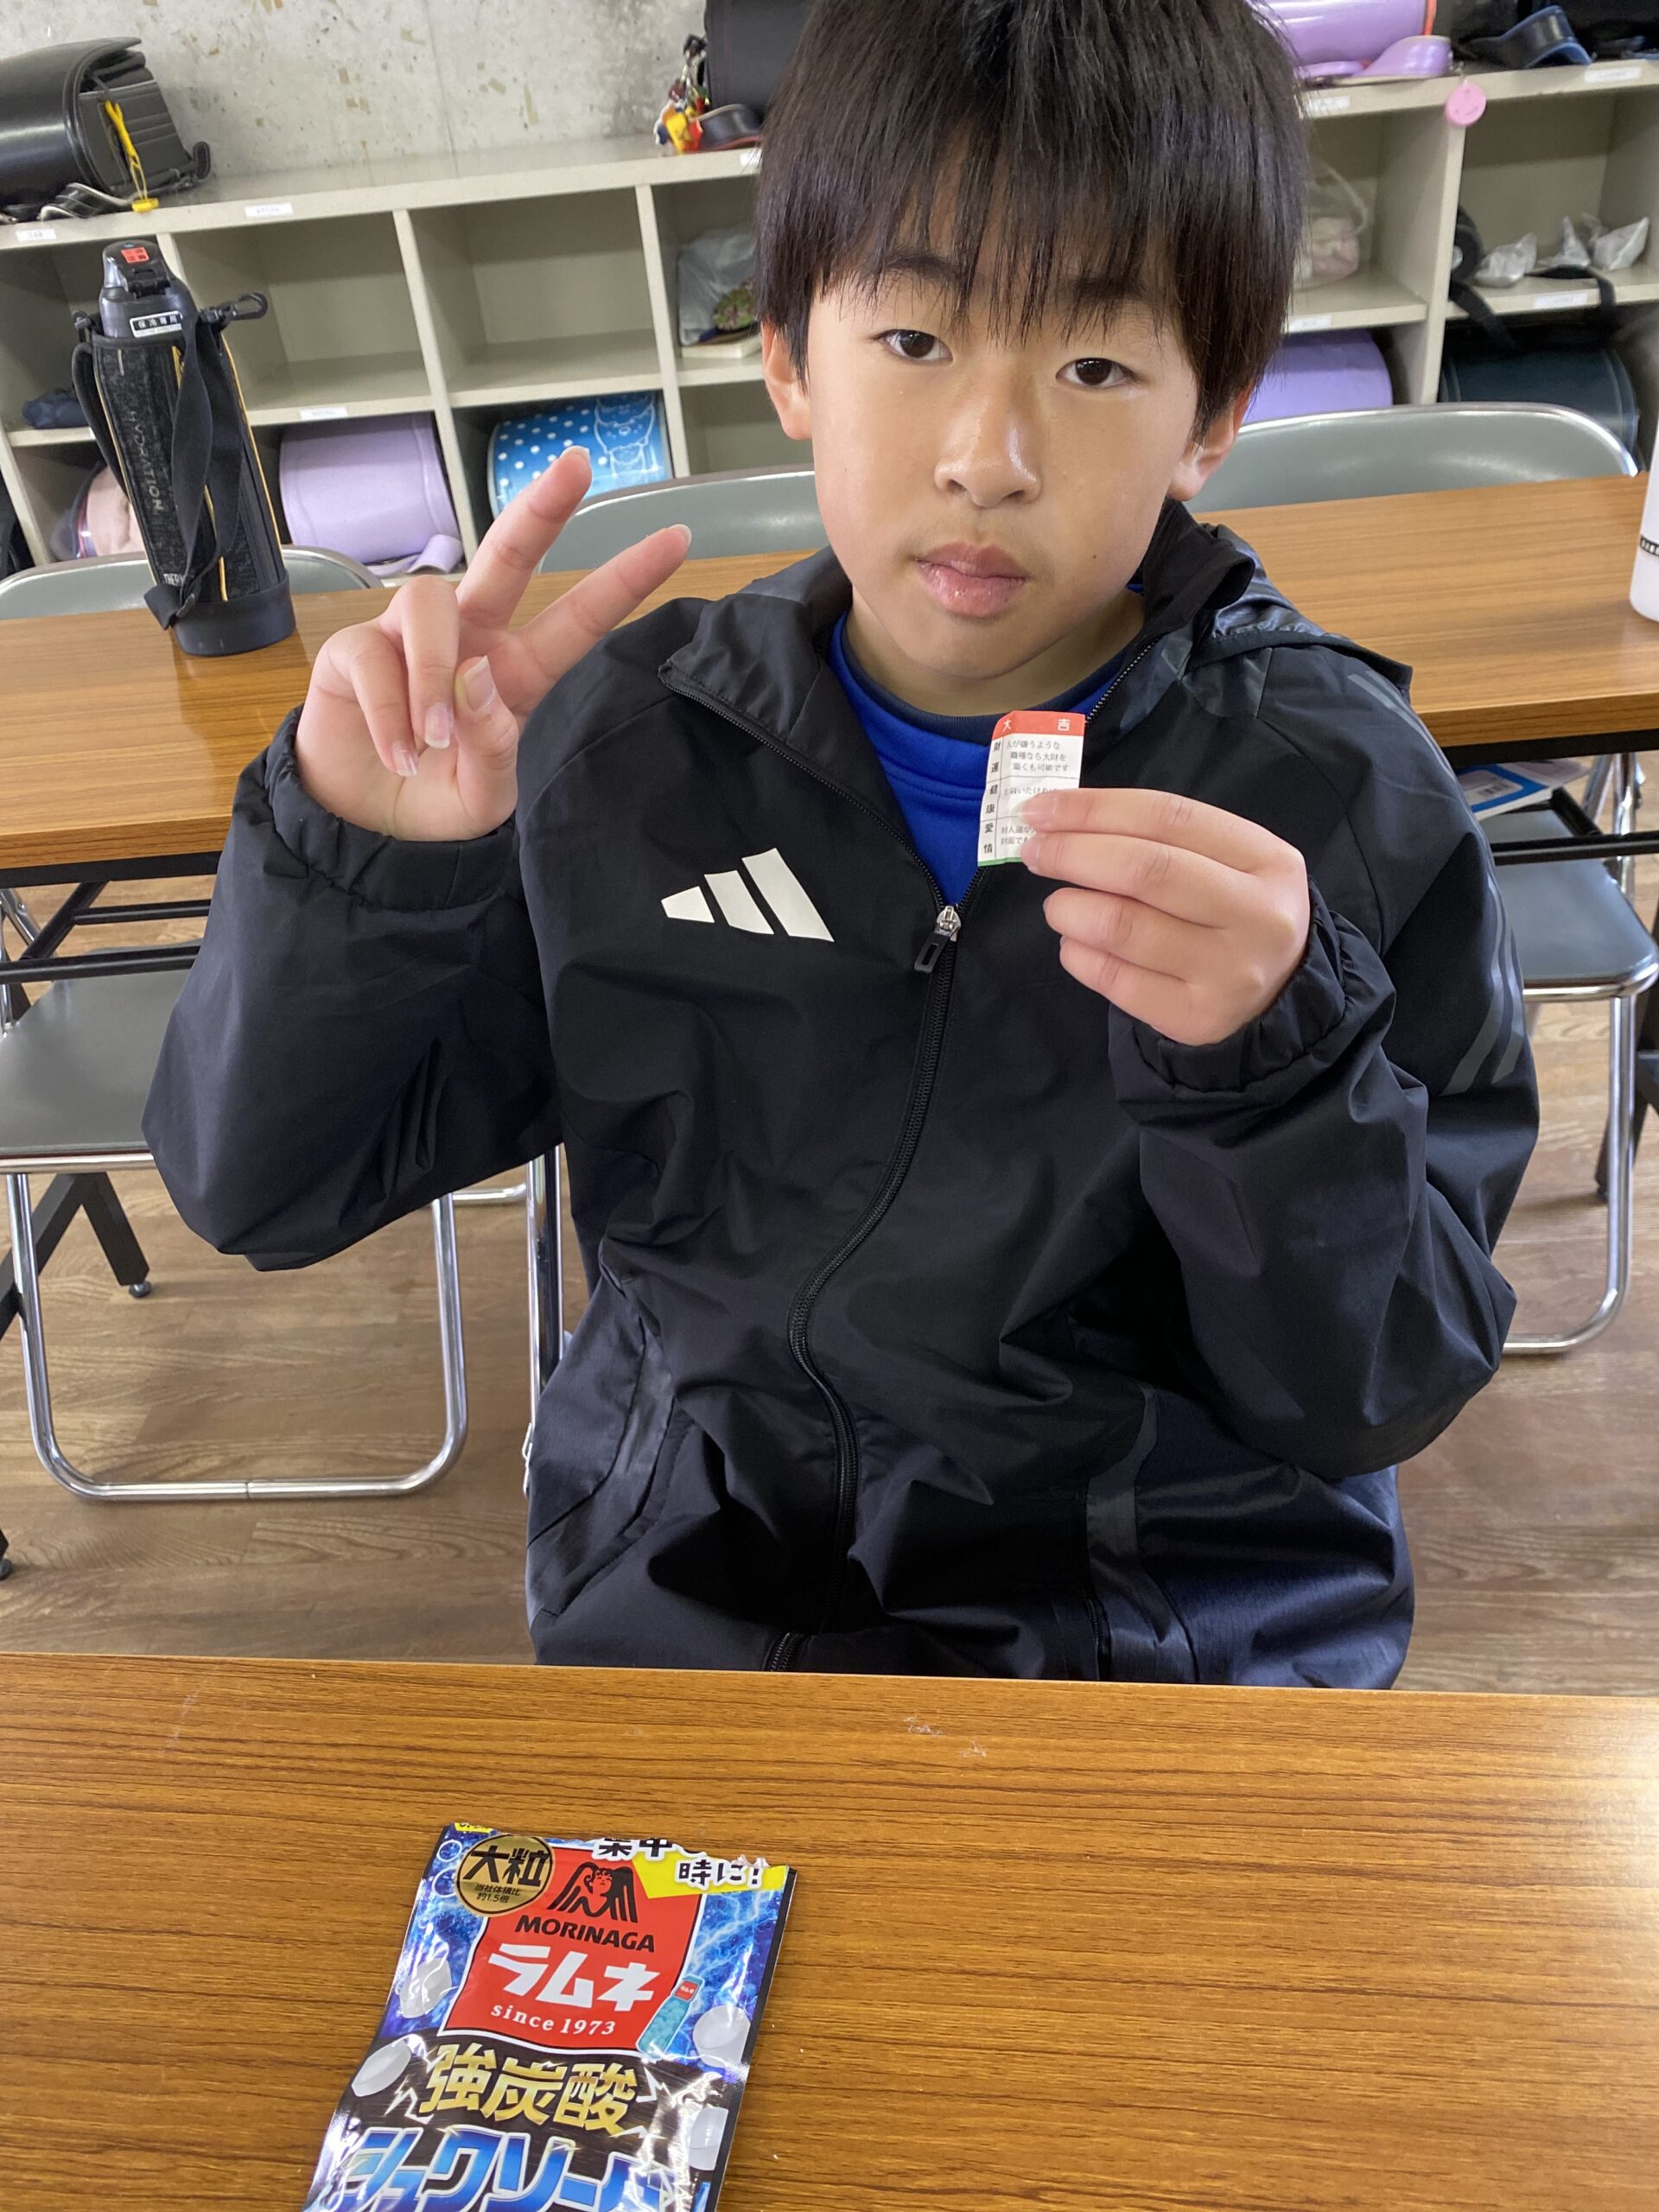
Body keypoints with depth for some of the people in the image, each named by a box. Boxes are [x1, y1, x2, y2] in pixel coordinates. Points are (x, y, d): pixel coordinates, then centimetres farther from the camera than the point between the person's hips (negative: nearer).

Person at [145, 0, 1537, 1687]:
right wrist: (359, 852, -19)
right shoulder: (626, 741, -4)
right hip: (674, 1619, 1)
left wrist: (1275, 1060, -24)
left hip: (1182, 1654, 1)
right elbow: (256, 1189, -1)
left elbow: (1375, 1403, -6)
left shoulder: (1340, 796, -8)